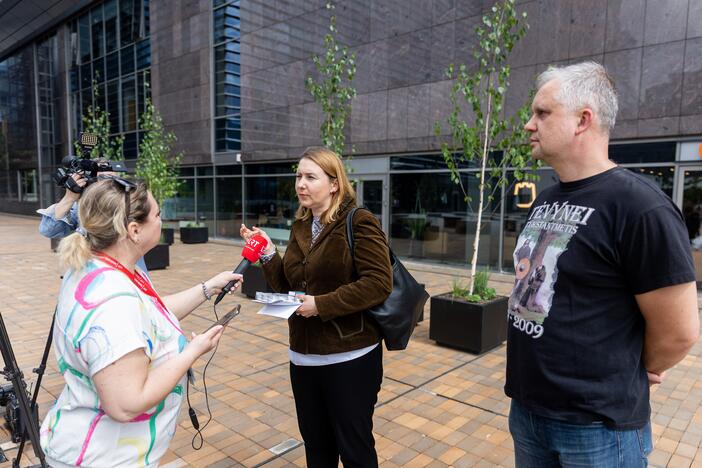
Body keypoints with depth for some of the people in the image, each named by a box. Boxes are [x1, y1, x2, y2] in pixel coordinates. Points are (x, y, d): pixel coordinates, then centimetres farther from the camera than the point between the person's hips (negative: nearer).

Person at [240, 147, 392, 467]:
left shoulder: (359, 222, -13)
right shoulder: (300, 227, 8)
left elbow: (379, 283, -20)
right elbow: (287, 285, 12)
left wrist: (322, 305, -22)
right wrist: (268, 253, -3)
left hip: (350, 358, -6)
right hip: (304, 356, 7)